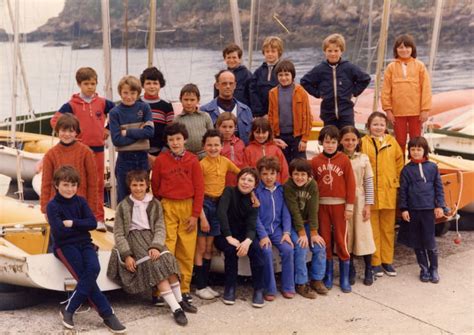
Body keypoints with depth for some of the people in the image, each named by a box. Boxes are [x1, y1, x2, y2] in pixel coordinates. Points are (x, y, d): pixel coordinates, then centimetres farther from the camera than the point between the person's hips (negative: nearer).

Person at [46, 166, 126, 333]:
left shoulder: (81, 201, 9)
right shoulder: (52, 206, -4)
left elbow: (93, 223, -3)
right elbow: (59, 232, -16)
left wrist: (72, 223, -15)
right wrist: (81, 226, -5)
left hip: (84, 243, 4)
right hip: (65, 246, -4)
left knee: (93, 268, -26)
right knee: (85, 276, -23)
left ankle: (68, 309, -16)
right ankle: (107, 315, -17)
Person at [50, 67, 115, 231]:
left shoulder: (102, 102, 3)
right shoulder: (72, 104, -4)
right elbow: (55, 120, -6)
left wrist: (109, 128, 9)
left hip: (98, 148, 2)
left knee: (98, 184, 6)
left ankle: (99, 218, 13)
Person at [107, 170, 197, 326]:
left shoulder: (155, 204, 9)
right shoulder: (123, 206, 2)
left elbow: (160, 228, 0)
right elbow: (118, 233, -1)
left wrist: (156, 246, -19)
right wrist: (126, 255, -14)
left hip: (150, 236, 3)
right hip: (133, 238, -3)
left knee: (168, 259, -26)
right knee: (155, 264, -27)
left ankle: (179, 300, -14)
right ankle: (176, 308, -32)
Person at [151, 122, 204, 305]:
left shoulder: (192, 160, 2)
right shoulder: (161, 160, 1)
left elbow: (199, 189, 2)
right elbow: (155, 186, 9)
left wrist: (195, 214, -2)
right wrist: (158, 209, 11)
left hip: (188, 207, 1)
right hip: (167, 207, -1)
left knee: (187, 252, 4)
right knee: (166, 250, -6)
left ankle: (184, 289, 14)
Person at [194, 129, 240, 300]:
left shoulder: (225, 162, 3)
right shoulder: (202, 164, -12)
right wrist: (202, 217, -16)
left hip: (218, 204, 5)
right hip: (204, 204, -5)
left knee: (209, 248, 13)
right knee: (201, 248, 1)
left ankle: (206, 284, 22)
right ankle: (200, 286, 10)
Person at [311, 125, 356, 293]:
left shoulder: (344, 160, -3)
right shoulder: (315, 161, 2)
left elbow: (350, 184, -3)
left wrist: (349, 206, -6)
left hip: (339, 205, -2)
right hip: (321, 205, 2)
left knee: (341, 241, 1)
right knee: (325, 241, 8)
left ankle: (344, 279, 10)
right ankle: (328, 276, 19)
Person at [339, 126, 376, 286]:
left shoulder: (363, 159, 2)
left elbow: (369, 183, 2)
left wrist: (368, 205, -3)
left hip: (359, 201, 0)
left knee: (364, 234, 2)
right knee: (346, 235, 5)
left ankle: (368, 271, 16)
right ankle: (350, 270, 19)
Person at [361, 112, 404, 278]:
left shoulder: (392, 142, 6)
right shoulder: (363, 143, -4)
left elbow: (399, 162, 12)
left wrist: (396, 180, 7)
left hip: (389, 192, 3)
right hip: (370, 192, -3)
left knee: (388, 228, 11)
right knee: (373, 229, 4)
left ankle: (387, 260, 22)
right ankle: (375, 262, 13)